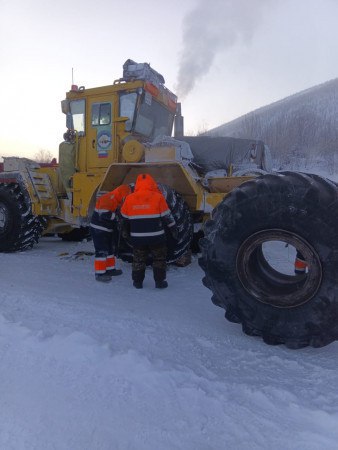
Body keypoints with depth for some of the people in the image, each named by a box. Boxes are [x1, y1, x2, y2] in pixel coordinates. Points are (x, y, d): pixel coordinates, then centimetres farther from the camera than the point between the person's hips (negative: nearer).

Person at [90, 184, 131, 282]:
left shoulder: (115, 201, 12)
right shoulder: (107, 199, -21)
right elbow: (104, 215, -30)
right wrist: (116, 215, -21)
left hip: (107, 229, 11)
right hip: (99, 229, -11)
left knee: (111, 248, 18)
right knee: (102, 251, -9)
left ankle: (110, 269, 30)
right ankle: (99, 273, -3)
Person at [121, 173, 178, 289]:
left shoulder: (129, 199, 0)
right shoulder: (157, 197, -10)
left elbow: (125, 219, 11)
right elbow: (167, 217, -4)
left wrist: (128, 231, 28)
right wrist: (174, 230, 10)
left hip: (137, 237, 2)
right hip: (156, 237, -2)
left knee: (138, 259, 17)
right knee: (159, 258, 13)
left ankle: (137, 281, 23)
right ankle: (160, 281, 15)